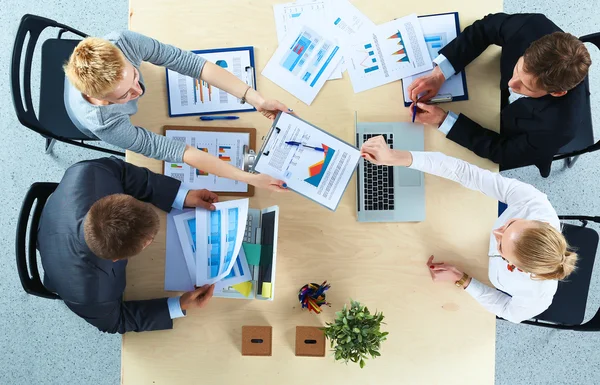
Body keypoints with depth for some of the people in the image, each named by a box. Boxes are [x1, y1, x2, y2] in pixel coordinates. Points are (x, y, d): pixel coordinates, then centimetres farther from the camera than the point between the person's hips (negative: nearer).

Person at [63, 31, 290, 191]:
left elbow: (189, 62, -44)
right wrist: (249, 178, -50)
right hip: (108, 119, -2)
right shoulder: (104, 125, -52)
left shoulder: (122, 42, -47)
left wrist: (255, 98, -50)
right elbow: (172, 151, -48)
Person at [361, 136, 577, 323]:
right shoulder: (531, 201, -45)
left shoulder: (537, 296, -44)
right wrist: (396, 157, -55)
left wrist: (461, 279, -28)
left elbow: (511, 312, -20)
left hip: (512, 297, -1)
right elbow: (465, 172, -47)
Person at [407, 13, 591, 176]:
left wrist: (443, 120, -36)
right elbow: (485, 28, -20)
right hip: (501, 94, 4)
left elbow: (504, 153, -29)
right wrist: (438, 74, -32)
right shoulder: (534, 28, -38)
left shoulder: (558, 125, -45)